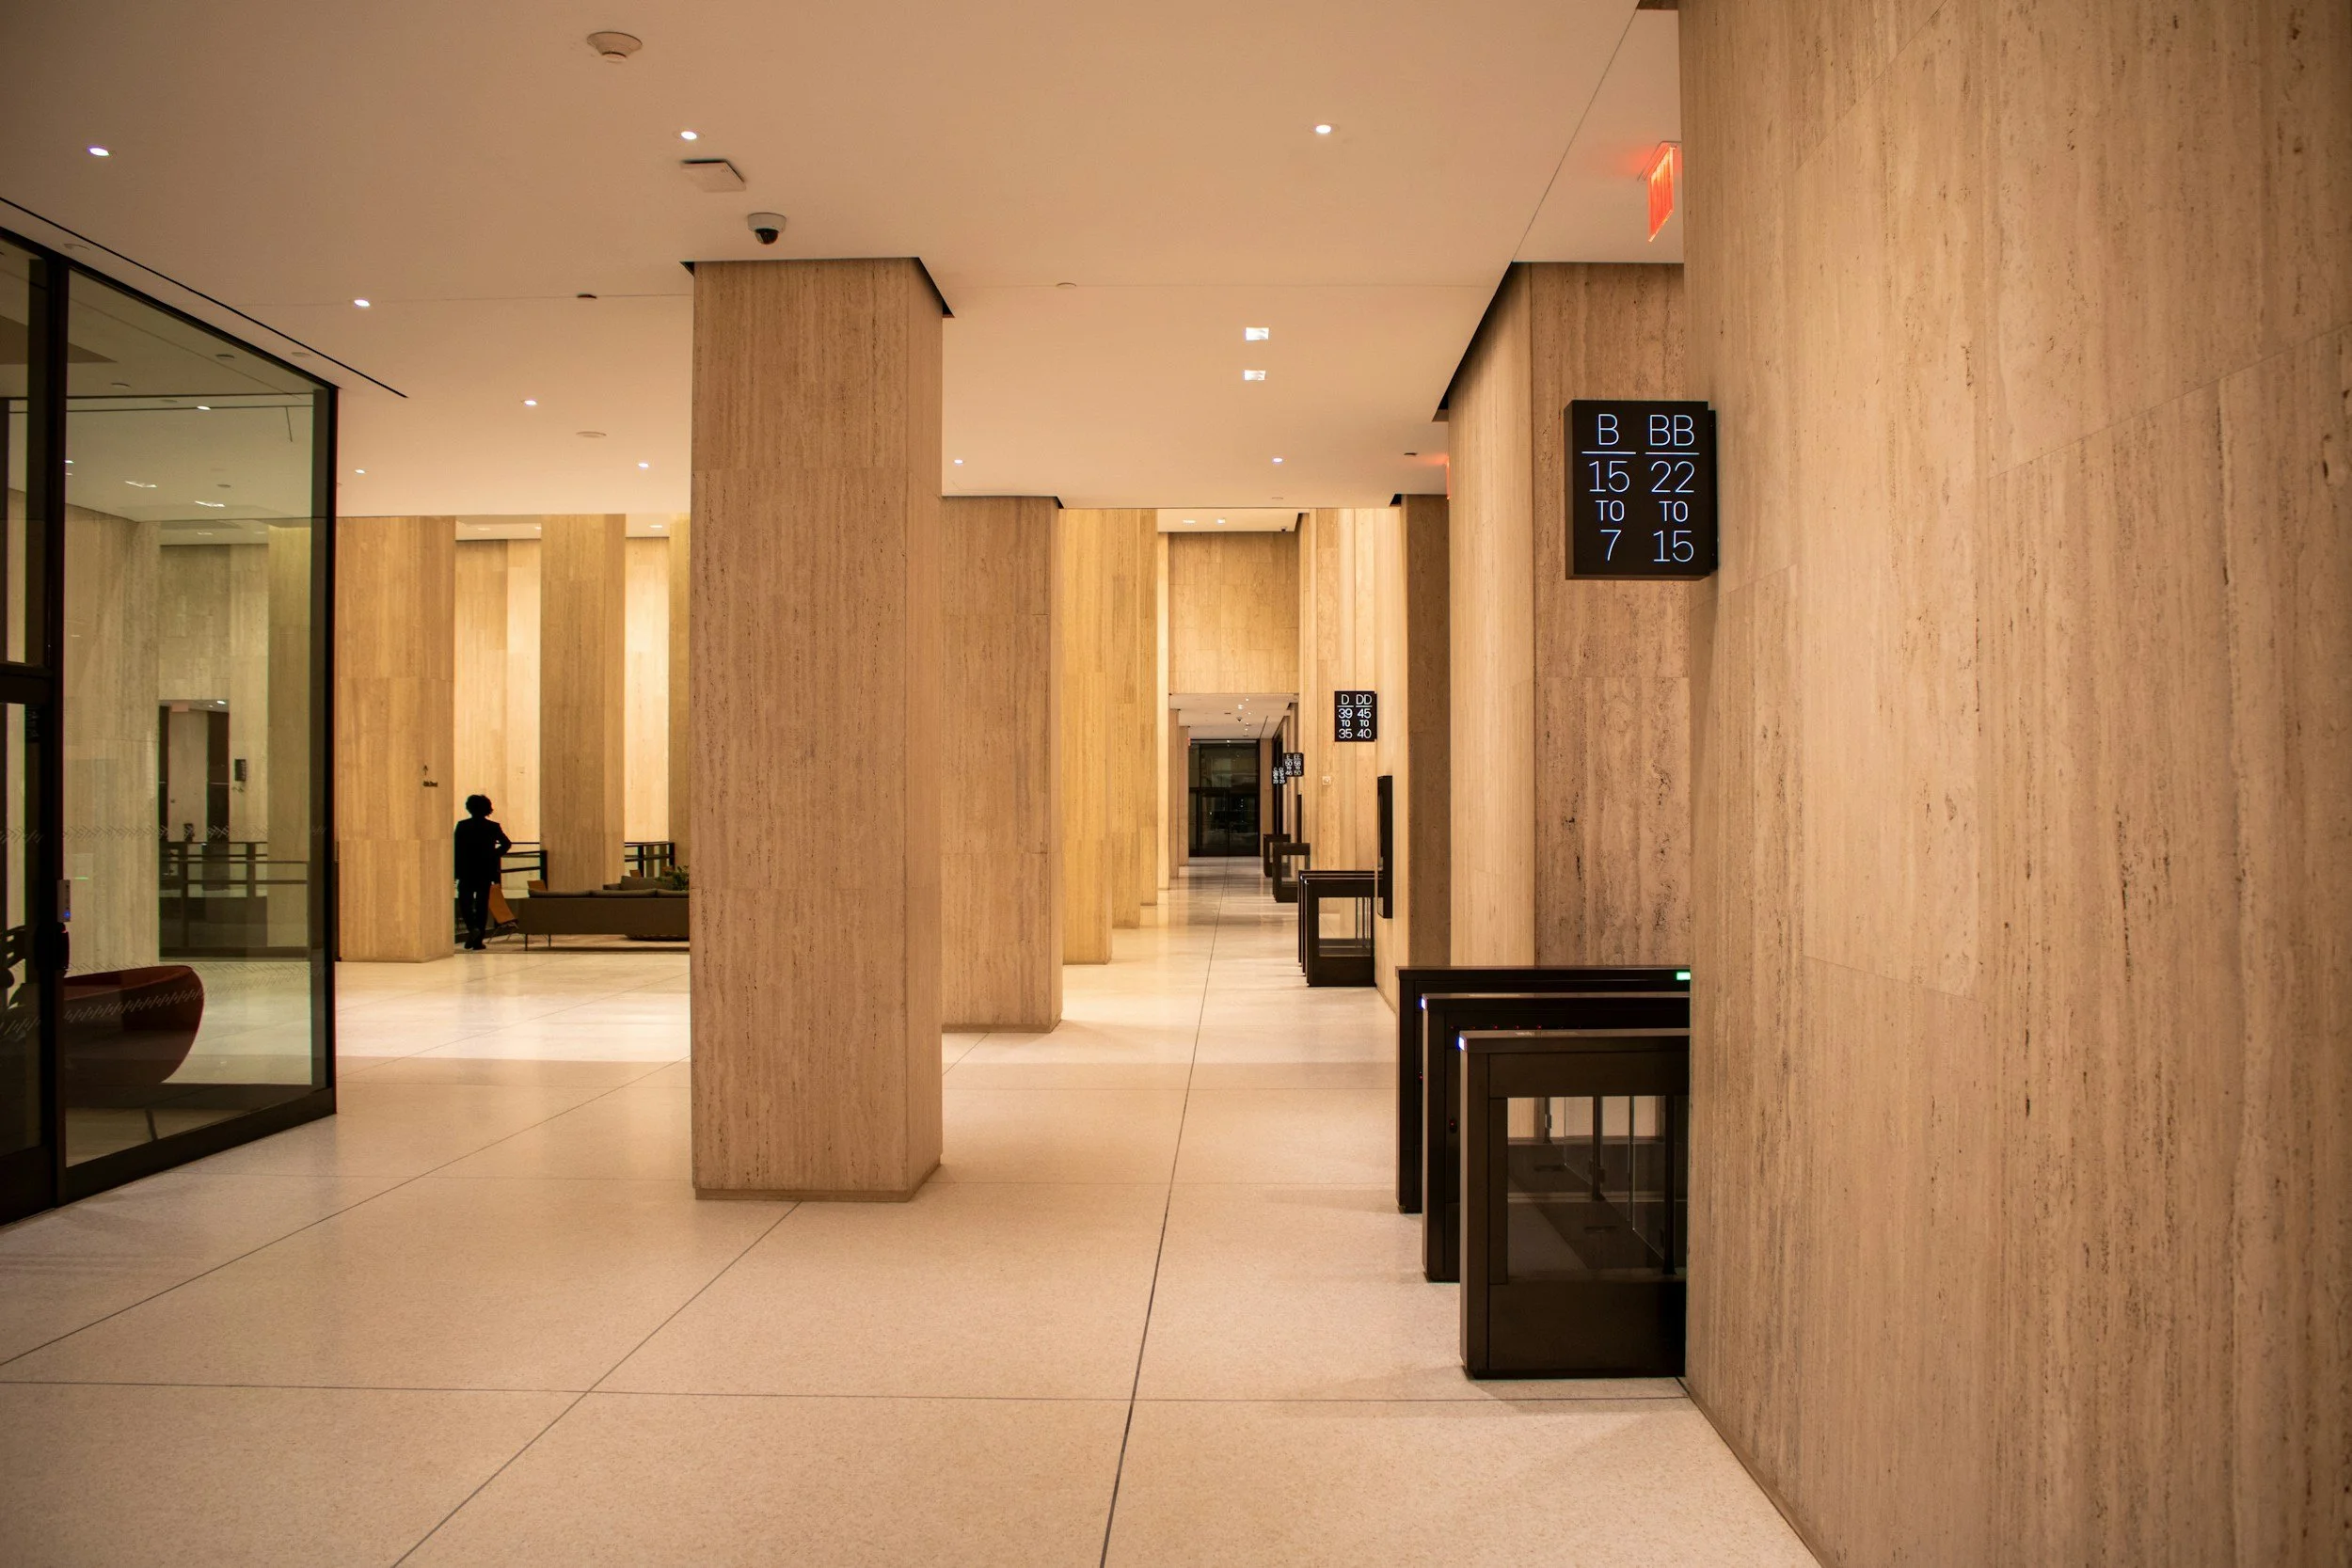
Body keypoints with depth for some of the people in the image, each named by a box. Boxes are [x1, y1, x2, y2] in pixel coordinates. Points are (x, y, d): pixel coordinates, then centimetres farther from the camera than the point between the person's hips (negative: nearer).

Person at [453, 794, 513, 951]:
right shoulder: (493, 827, -1)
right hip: (485, 872, 1)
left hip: (466, 871, -1)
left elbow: (456, 849, -5)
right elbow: (507, 843, -6)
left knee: (465, 902, 11)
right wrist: (494, 854, 6)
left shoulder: (462, 826, -3)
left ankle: (472, 928, -17)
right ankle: (477, 942, 5)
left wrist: (455, 872, -2)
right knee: (482, 905, 6)